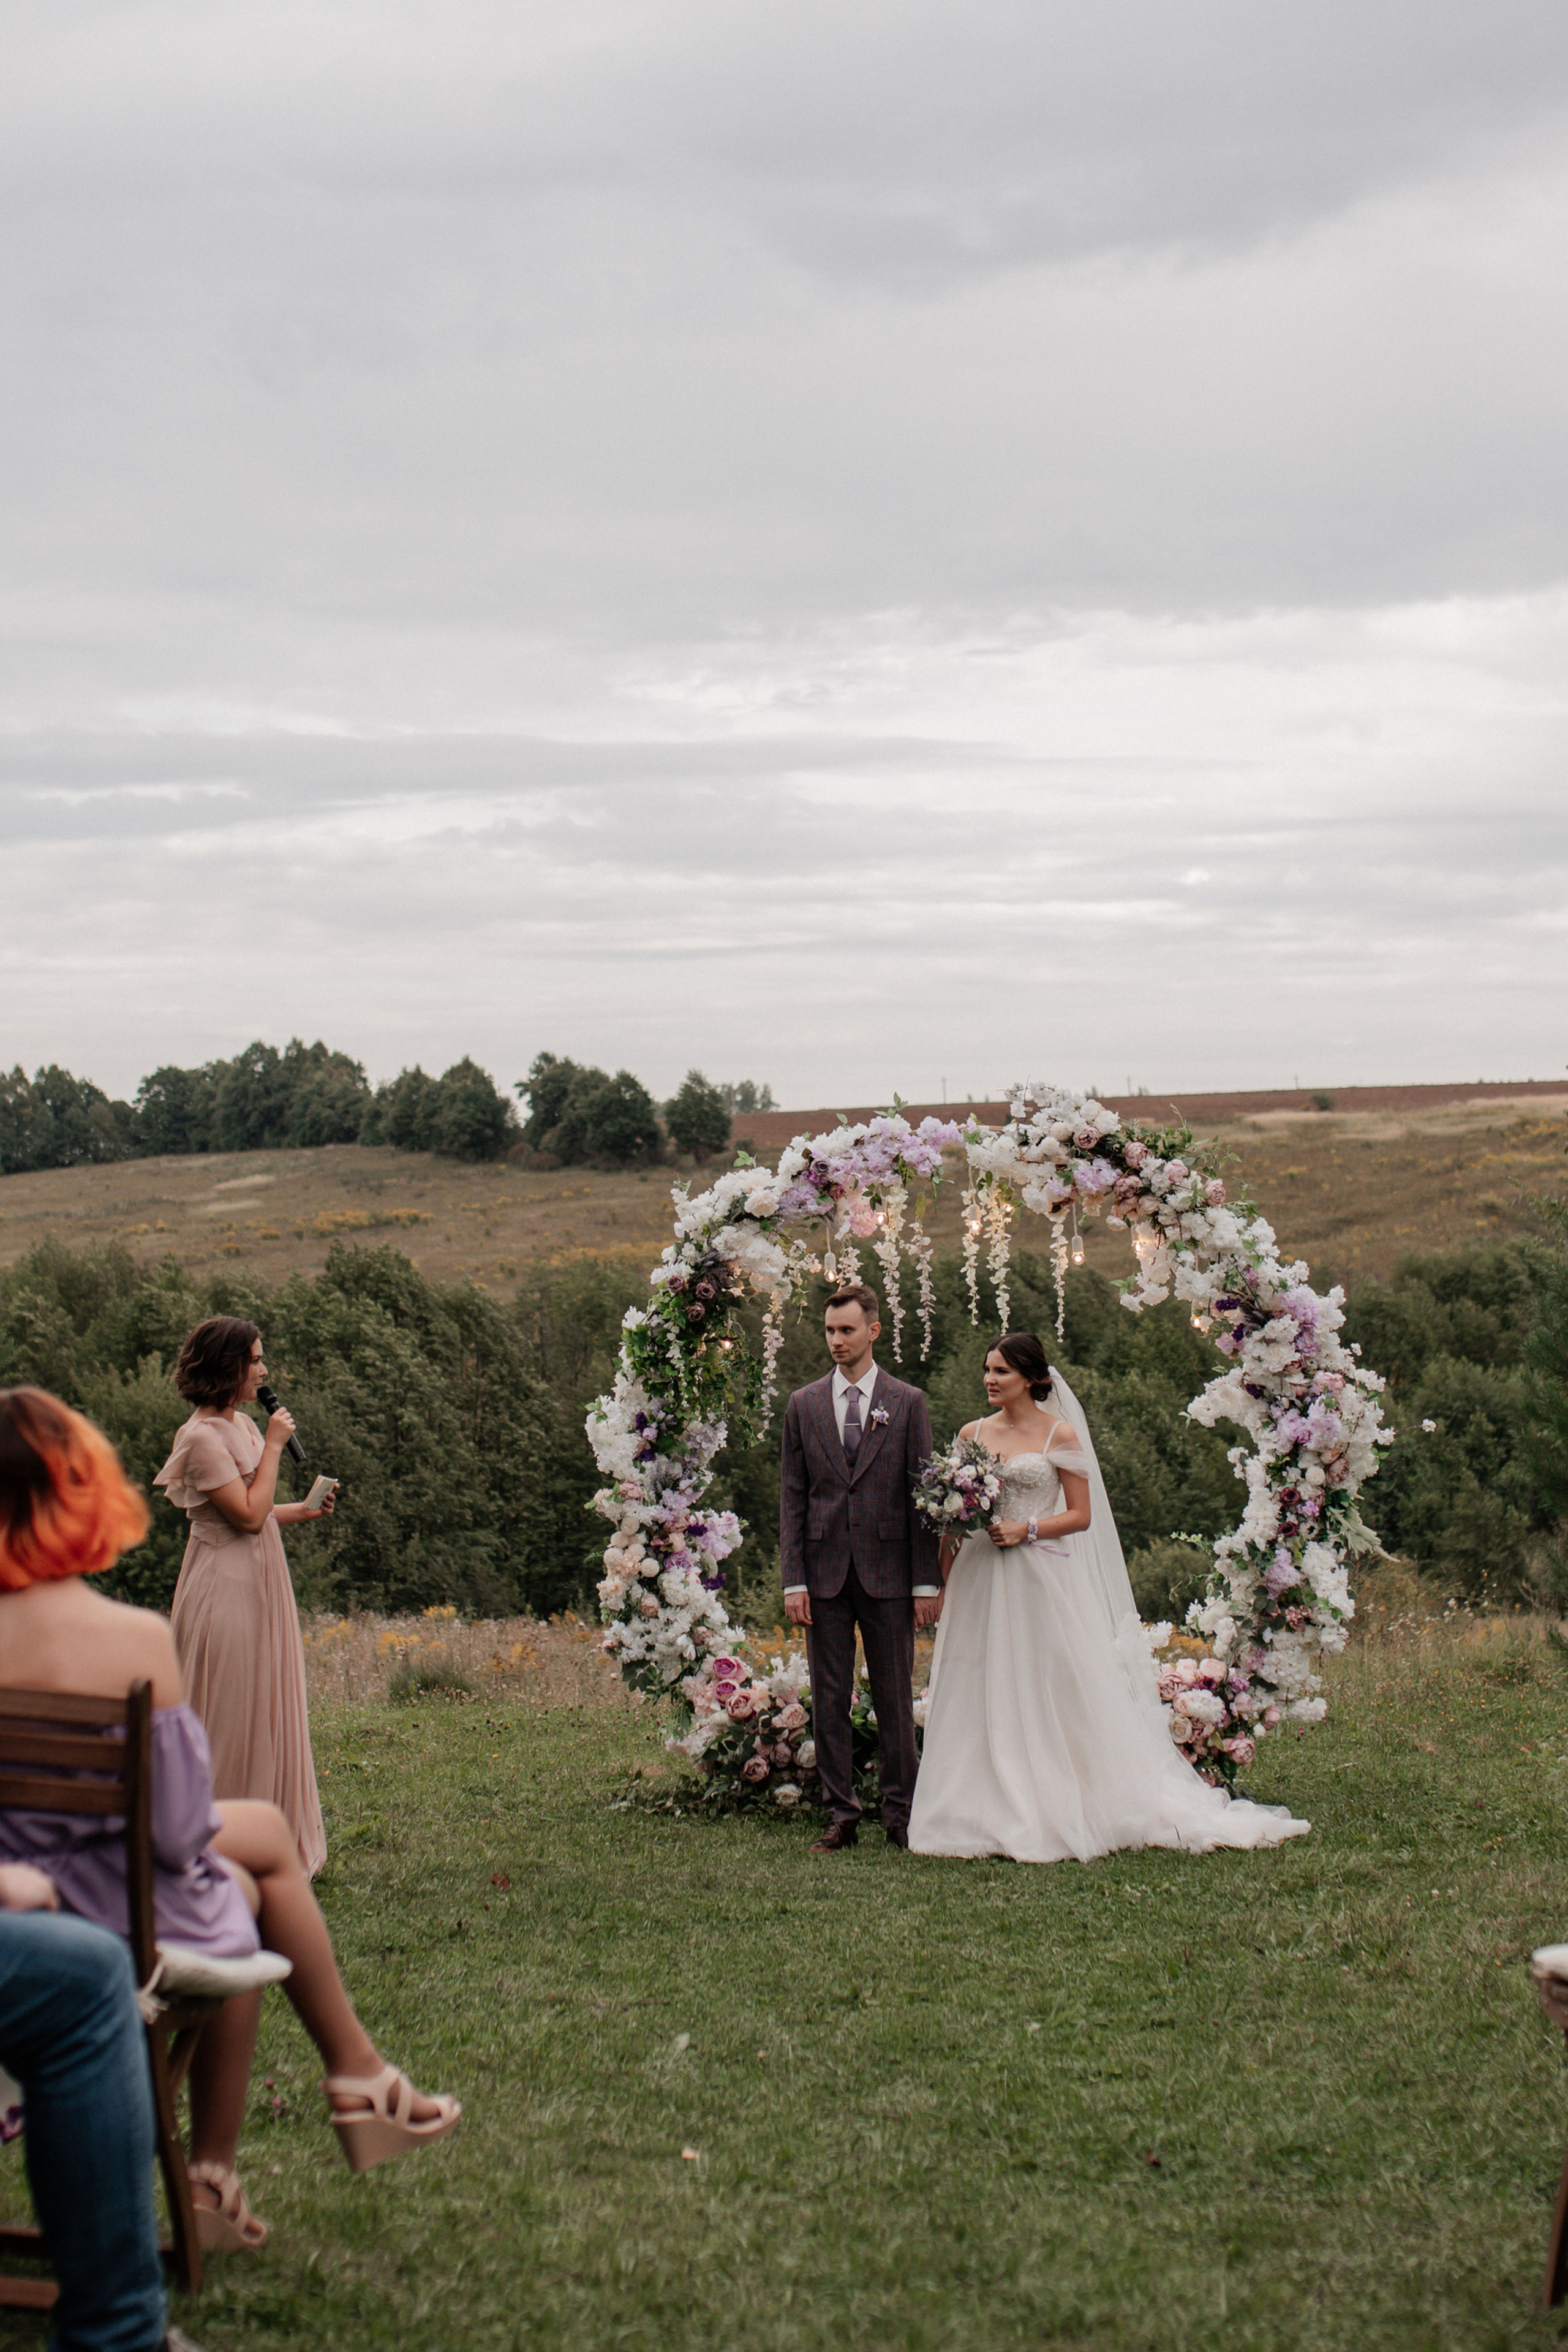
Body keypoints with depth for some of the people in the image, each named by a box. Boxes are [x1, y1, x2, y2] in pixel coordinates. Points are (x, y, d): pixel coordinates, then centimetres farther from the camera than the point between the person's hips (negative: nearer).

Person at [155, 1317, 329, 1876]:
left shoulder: (242, 1425, 12)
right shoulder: (203, 1437, -17)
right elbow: (248, 1515, -20)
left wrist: (304, 1511, 5)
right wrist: (273, 1447, -14)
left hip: (260, 1586, 9)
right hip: (227, 1591, -9)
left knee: (265, 1716, 14)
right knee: (231, 1724, -2)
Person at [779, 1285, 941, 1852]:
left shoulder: (907, 1403, 3)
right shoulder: (804, 1405, 7)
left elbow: (922, 1493, 2)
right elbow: (792, 1496, 6)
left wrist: (927, 1581, -4)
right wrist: (794, 1580, -2)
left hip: (888, 1572, -2)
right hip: (825, 1572, 2)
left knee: (895, 1699, 3)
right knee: (829, 1700, 4)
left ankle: (901, 1814, 12)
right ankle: (841, 1816, 11)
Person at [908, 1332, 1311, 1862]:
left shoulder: (1060, 1435, 0)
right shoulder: (972, 1435, 11)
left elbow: (1081, 1515, -2)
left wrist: (1026, 1530, -16)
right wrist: (943, 1584, 6)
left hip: (1042, 1580, -4)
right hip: (981, 1583, 4)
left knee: (1055, 1695, -3)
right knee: (985, 1701, 2)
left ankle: (1057, 1816, 4)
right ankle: (993, 1820, 6)